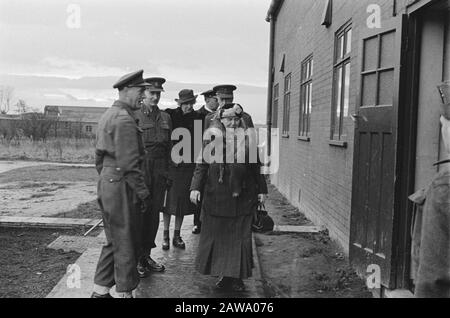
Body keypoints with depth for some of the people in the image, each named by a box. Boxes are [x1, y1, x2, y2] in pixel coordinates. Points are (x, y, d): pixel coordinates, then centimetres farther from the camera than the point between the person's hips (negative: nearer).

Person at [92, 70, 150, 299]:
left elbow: (99, 156, 19)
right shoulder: (125, 119, -17)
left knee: (113, 242, 19)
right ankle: (125, 292, 15)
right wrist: (143, 192, -16)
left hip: (106, 183, 10)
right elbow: (128, 163, -22)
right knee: (125, 245, 3)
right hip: (122, 187, -10)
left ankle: (100, 290, 26)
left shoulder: (107, 116, 14)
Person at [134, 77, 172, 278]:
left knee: (154, 213, 9)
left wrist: (169, 174, 11)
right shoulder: (133, 116, -3)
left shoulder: (165, 118, 12)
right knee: (138, 214, -1)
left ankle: (147, 255, 21)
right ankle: (136, 259, 9)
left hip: (159, 171, 5)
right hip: (139, 169, -5)